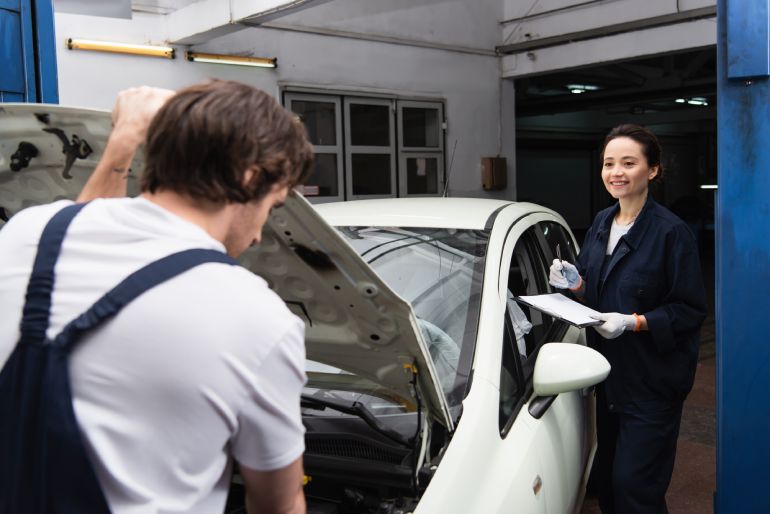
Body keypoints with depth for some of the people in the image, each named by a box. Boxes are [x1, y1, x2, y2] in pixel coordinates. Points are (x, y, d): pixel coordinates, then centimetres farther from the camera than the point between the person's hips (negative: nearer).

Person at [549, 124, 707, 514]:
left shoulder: (671, 232, -15)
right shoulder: (602, 222, 7)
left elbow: (691, 311, -14)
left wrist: (634, 322, -26)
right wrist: (576, 283, -5)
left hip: (651, 380, -7)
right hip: (609, 372, 7)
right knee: (605, 480, 17)